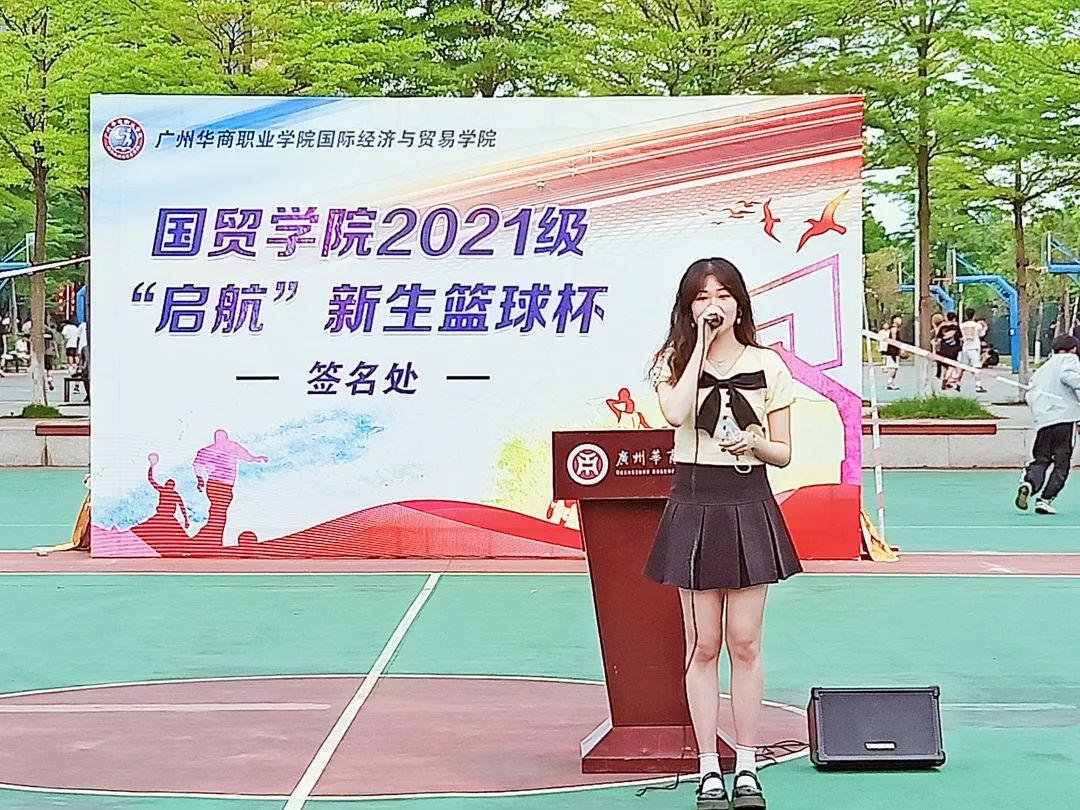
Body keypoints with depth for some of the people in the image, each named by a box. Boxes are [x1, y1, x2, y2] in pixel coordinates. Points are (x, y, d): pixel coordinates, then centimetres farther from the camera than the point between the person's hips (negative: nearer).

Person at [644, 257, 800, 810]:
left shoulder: (767, 365, 4)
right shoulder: (675, 361, 3)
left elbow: (783, 453, 7)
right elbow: (675, 413, -20)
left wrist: (755, 442, -15)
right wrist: (701, 344, -14)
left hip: (748, 505, 0)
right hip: (693, 504, 0)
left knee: (744, 643, 3)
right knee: (702, 645, 3)